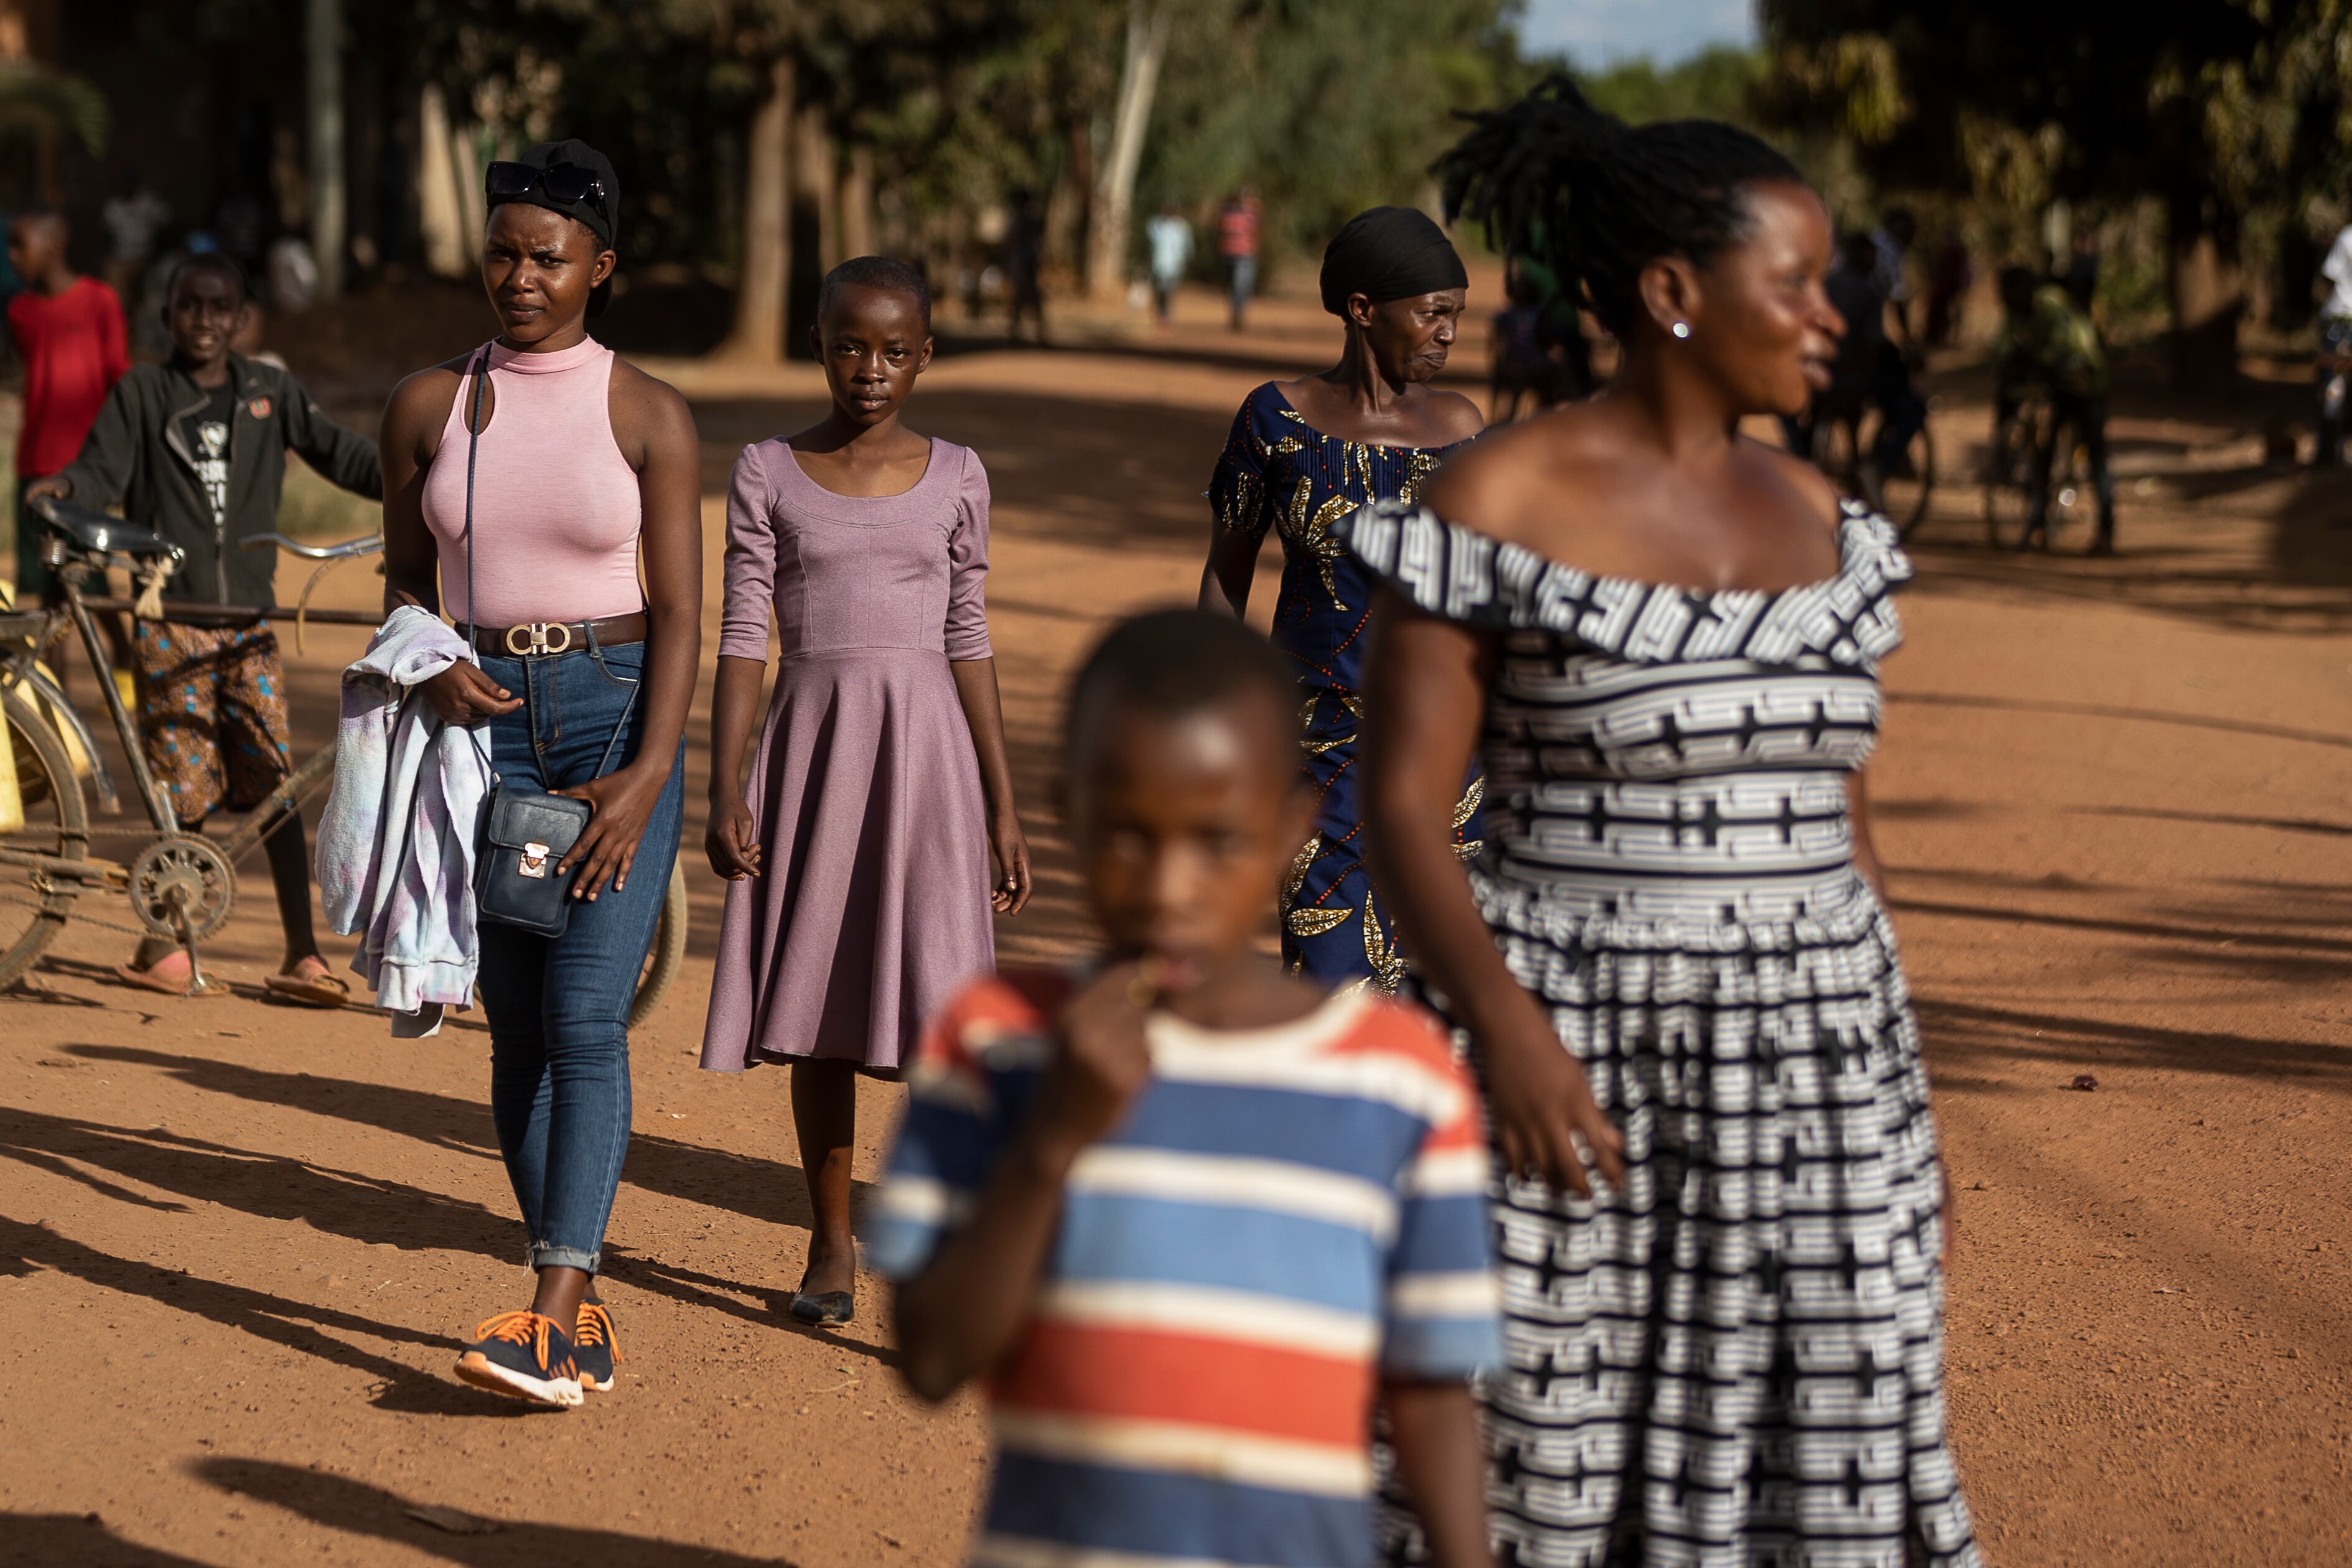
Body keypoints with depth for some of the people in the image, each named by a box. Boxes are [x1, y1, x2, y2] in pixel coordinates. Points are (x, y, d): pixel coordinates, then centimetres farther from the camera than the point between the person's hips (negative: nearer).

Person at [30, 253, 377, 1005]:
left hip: (248, 619, 2)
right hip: (169, 616, -2)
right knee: (185, 791, -3)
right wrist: (61, 484, -26)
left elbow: (340, 452, 9)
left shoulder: (270, 392, 11)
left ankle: (303, 955, -4)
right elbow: (104, 470, -4)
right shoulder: (142, 393, 4)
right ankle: (167, 941, 13)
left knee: (276, 784, -4)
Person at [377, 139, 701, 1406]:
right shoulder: (428, 407, 6)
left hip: (618, 714, -3)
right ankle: (583, 1317, 14)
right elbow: (405, 582, 14)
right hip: (485, 722, 3)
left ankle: (553, 1315, -16)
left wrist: (647, 776, -16)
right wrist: (433, 673, -8)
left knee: (585, 1018, -13)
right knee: (517, 1031, 5)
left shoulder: (649, 418, -2)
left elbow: (679, 610, -5)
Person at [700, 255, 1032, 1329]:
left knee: (934, 999, -8)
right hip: (811, 745, 0)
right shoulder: (770, 474, 2)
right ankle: (831, 1246, 19)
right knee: (819, 1010, 7)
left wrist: (1004, 807, 6)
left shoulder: (954, 478, 5)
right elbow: (743, 638, 1)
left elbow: (970, 642, 8)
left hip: (925, 750, 0)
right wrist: (724, 794, -8)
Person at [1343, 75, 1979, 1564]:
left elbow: (1837, 822, 14)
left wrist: (1908, 1105, 12)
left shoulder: (1812, 515, 9)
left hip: (1807, 1076, 5)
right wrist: (1504, 1025, -25)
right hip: (1579, 1071, -5)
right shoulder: (1497, 497, -8)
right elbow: (1403, 805, -10)